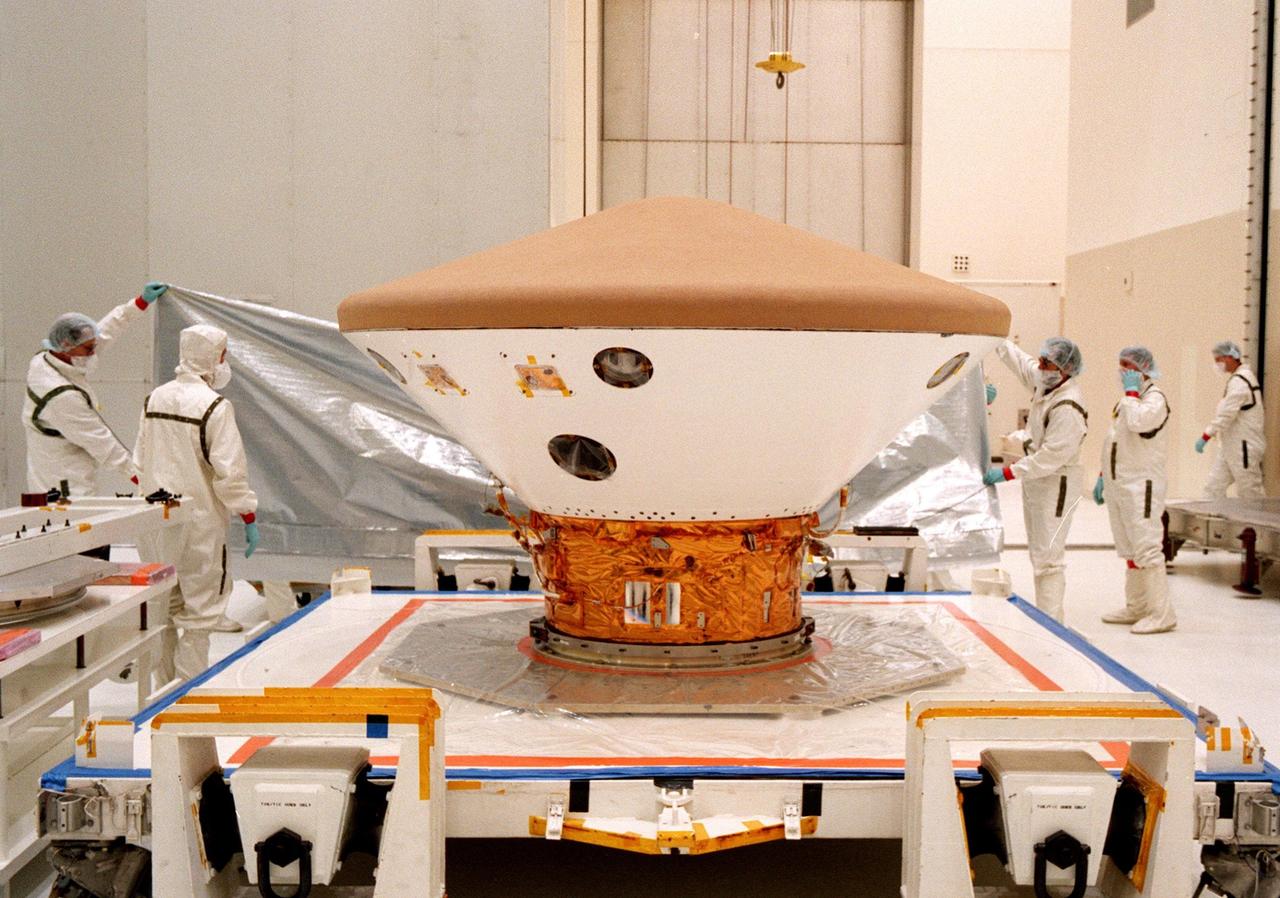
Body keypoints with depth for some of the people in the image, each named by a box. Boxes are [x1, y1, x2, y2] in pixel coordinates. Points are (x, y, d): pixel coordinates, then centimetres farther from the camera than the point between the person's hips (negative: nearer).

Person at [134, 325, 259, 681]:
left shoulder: (155, 399, 7)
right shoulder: (215, 406, -15)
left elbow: (140, 462, 14)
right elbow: (229, 471, -17)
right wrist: (249, 517, -9)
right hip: (199, 520, -7)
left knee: (162, 608, 18)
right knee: (199, 611, 2)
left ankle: (163, 684, 28)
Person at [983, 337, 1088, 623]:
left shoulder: (1068, 408, -25)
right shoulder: (1044, 383, 2)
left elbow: (1051, 457, -26)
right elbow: (1019, 360, 21)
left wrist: (1008, 473, -22)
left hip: (1057, 484, -10)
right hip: (1034, 481, 10)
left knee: (1049, 557, -10)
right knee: (1038, 553, 15)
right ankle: (1042, 617, 24)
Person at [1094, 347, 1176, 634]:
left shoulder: (1154, 398, -11)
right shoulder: (1128, 400, 19)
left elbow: (1137, 422, -31)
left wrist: (1131, 392, -18)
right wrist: (1103, 476, 22)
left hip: (1141, 486, -9)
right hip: (1118, 486, 9)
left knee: (1146, 549, -10)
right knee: (1129, 550, 14)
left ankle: (1162, 613, -6)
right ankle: (1136, 608, 22)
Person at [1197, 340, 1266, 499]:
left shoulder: (1239, 381, -18)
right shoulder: (1237, 379, 14)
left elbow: (1226, 414, -23)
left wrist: (1205, 436, -20)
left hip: (1244, 447, -10)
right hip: (1230, 447, 10)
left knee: (1250, 493, 0)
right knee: (1214, 487, 7)